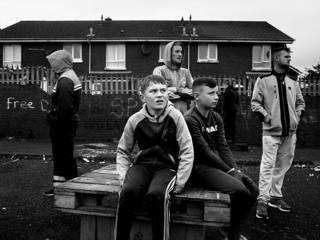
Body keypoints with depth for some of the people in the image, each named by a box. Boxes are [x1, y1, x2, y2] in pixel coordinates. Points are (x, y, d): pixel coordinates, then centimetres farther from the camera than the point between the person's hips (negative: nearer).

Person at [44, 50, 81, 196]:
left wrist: (57, 125, -20)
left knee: (65, 156, 0)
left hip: (63, 125, -10)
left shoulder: (65, 80, -18)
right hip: (68, 123, 10)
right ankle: (59, 186, 26)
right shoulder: (71, 77, 15)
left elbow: (64, 107, -25)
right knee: (60, 156, 16)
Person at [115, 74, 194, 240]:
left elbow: (187, 152, -6)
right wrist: (123, 176, -2)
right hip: (142, 164, 2)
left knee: (156, 194, -32)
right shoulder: (135, 120, -2)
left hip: (167, 166, -2)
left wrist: (179, 183, -9)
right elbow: (123, 151, 10)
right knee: (128, 191, -27)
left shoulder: (175, 116, -8)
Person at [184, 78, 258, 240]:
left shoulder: (216, 118, 12)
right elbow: (205, 152, -17)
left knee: (253, 190, -1)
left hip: (218, 165, 8)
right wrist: (229, 171, -14)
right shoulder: (190, 119, -14)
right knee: (239, 190, -24)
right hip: (199, 167, -8)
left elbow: (223, 148, 8)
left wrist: (236, 169, -6)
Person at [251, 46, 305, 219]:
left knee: (282, 165, 12)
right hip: (271, 131, -6)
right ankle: (262, 200, -4)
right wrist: (266, 116, -13)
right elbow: (255, 102, -3)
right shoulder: (263, 80, -1)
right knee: (268, 165, -9)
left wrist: (297, 116, 9)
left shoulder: (293, 83, 14)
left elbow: (300, 102, 24)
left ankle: (275, 196, 26)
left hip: (290, 132, 6)